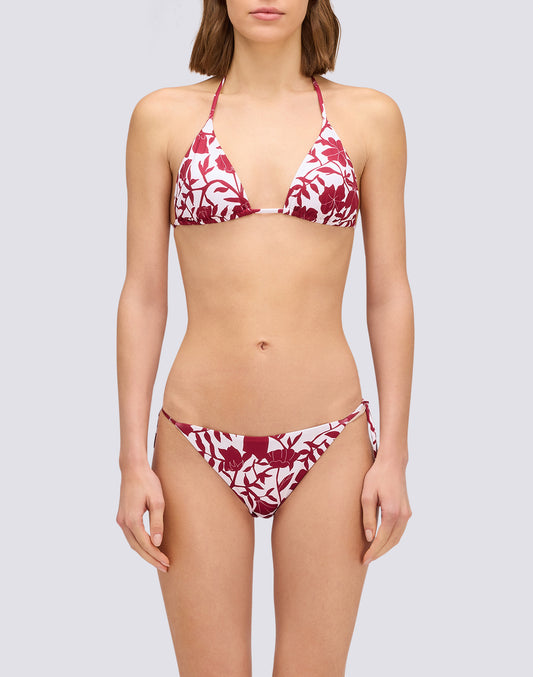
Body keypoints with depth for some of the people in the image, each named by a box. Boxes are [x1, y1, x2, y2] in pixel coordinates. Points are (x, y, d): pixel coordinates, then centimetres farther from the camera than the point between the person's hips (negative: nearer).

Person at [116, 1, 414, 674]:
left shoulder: (370, 117, 2)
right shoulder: (163, 117, 2)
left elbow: (388, 296, 4)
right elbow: (142, 296, 2)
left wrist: (393, 453, 0)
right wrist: (133, 459, 0)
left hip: (328, 443, 1)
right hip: (199, 447, 0)